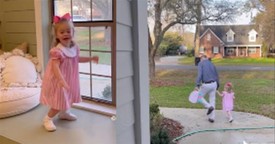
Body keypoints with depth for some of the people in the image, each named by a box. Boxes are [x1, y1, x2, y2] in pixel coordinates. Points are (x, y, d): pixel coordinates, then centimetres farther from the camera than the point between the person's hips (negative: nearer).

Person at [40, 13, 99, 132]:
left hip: (70, 79, 8)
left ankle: (64, 113, 50)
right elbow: (55, 67, -34)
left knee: (68, 97, 24)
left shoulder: (74, 47, -1)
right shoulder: (57, 51, -27)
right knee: (59, 100, -2)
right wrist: (62, 80, -46)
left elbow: (77, 59, 18)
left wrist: (91, 58, 14)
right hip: (58, 81, -8)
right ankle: (47, 119, 19)